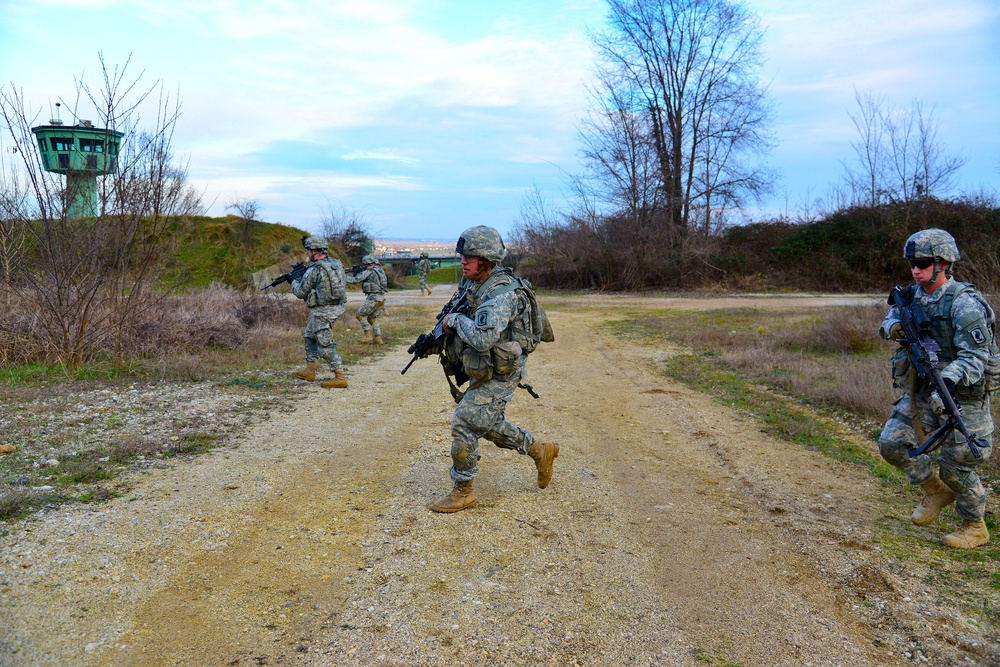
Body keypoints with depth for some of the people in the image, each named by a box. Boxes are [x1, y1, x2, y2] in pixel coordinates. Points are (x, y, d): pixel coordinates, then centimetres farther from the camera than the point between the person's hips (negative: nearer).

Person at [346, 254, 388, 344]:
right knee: (372, 318, 19)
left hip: (373, 298, -8)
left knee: (360, 315, 3)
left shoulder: (368, 272, -9)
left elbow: (354, 280, -8)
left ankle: (368, 335, -2)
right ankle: (378, 338, 13)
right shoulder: (380, 271, 16)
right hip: (381, 298, 8)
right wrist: (359, 273, 18)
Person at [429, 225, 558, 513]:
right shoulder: (470, 281, 1)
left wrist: (457, 320, -24)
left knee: (465, 423, -10)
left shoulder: (501, 293, -28)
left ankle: (462, 491, 5)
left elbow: (483, 338, -41)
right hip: (482, 370, 10)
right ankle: (540, 451, 38)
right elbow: (454, 310, 22)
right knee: (489, 424, 21)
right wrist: (438, 333, 4)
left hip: (500, 374, -10)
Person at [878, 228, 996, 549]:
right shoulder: (914, 295, 3)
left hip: (962, 394, -7)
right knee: (891, 443, -2)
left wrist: (948, 381, -40)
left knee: (955, 465, 1)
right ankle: (936, 491, 22)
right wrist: (893, 327, -5)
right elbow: (892, 317, 20)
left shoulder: (963, 303, -19)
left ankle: (975, 528, 25)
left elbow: (975, 355, -24)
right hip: (922, 390, 7)